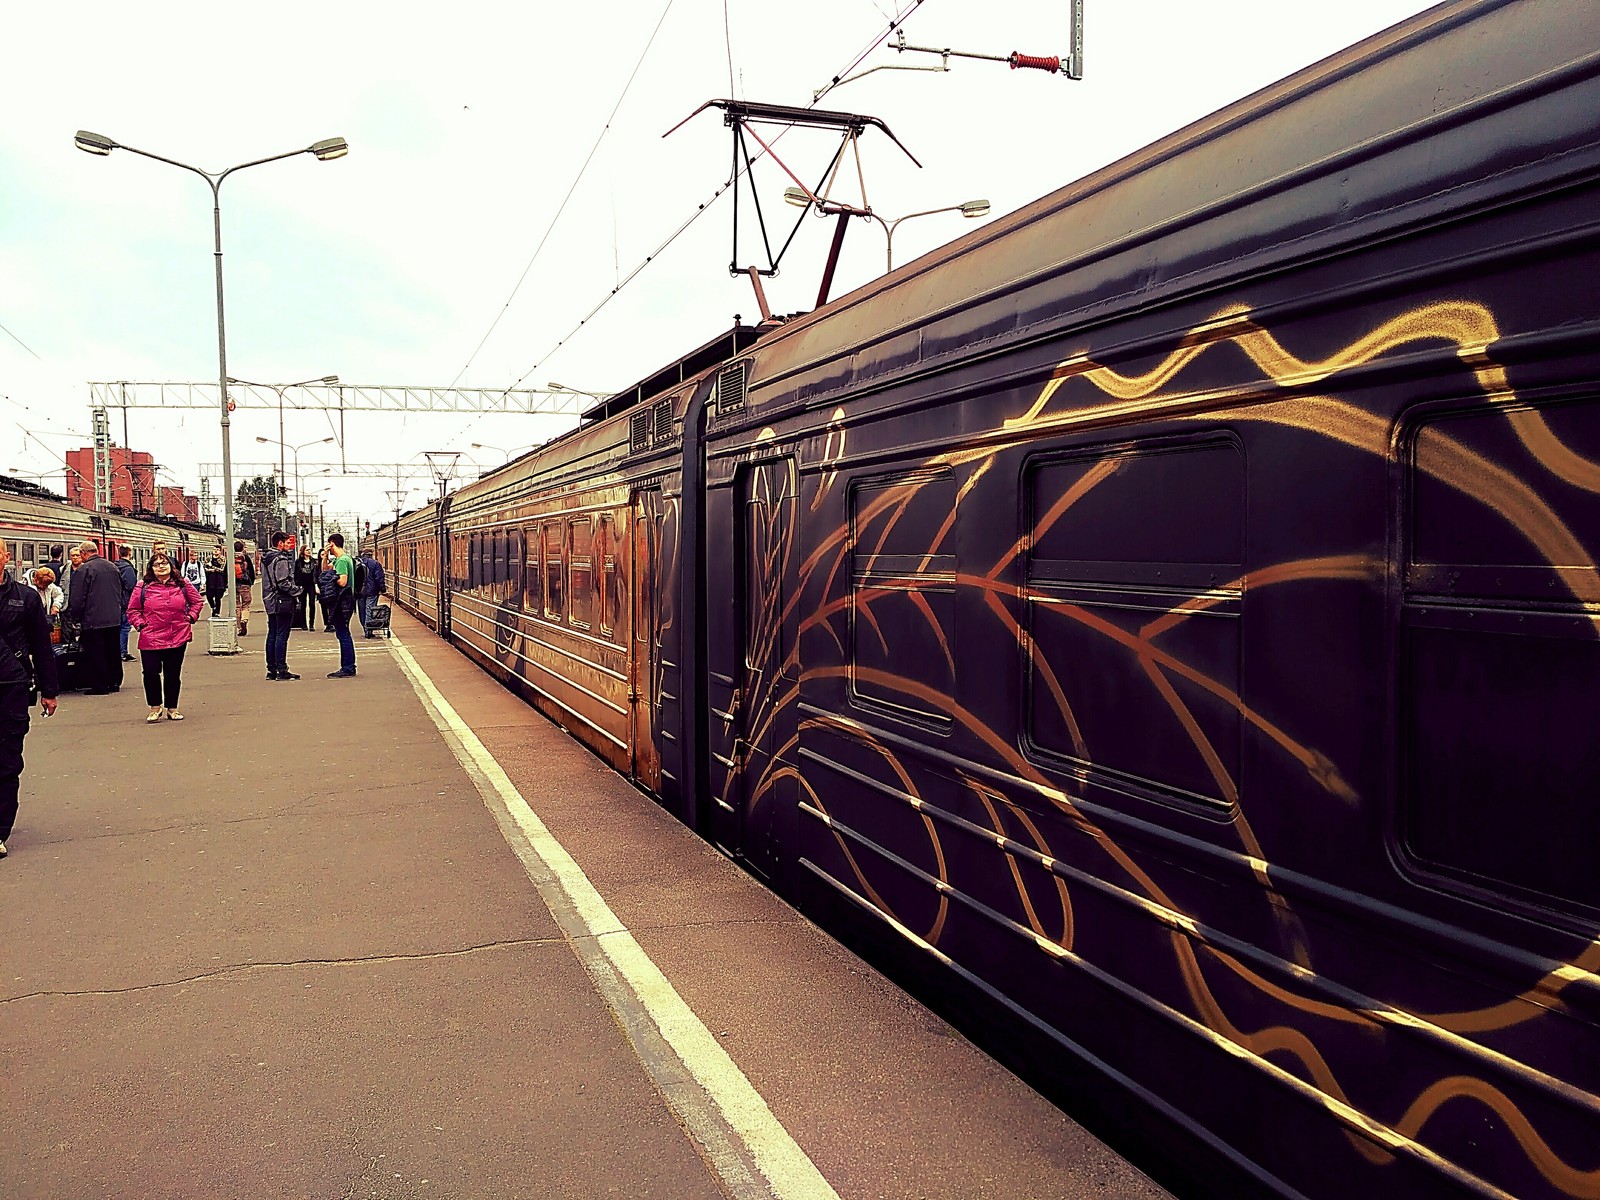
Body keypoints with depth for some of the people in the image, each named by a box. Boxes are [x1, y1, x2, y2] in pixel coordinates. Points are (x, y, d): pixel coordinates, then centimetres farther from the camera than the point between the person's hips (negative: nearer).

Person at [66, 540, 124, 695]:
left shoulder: (83, 570, -13)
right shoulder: (112, 567, 8)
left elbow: (76, 599, -12)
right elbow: (121, 593, 18)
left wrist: (75, 618, 1)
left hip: (93, 620, -6)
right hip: (115, 619, 6)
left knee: (95, 653, 1)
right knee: (113, 651, 14)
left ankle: (99, 686, 3)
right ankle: (114, 682, 21)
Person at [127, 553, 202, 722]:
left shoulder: (182, 584, 7)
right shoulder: (143, 586, 2)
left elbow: (196, 601, 18)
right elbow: (133, 609, 9)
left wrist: (190, 617, 7)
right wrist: (140, 624, -3)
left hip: (178, 637, 2)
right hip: (150, 639, -1)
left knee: (173, 674, 8)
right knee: (151, 673, -7)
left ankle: (171, 708, 21)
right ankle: (155, 708, 12)